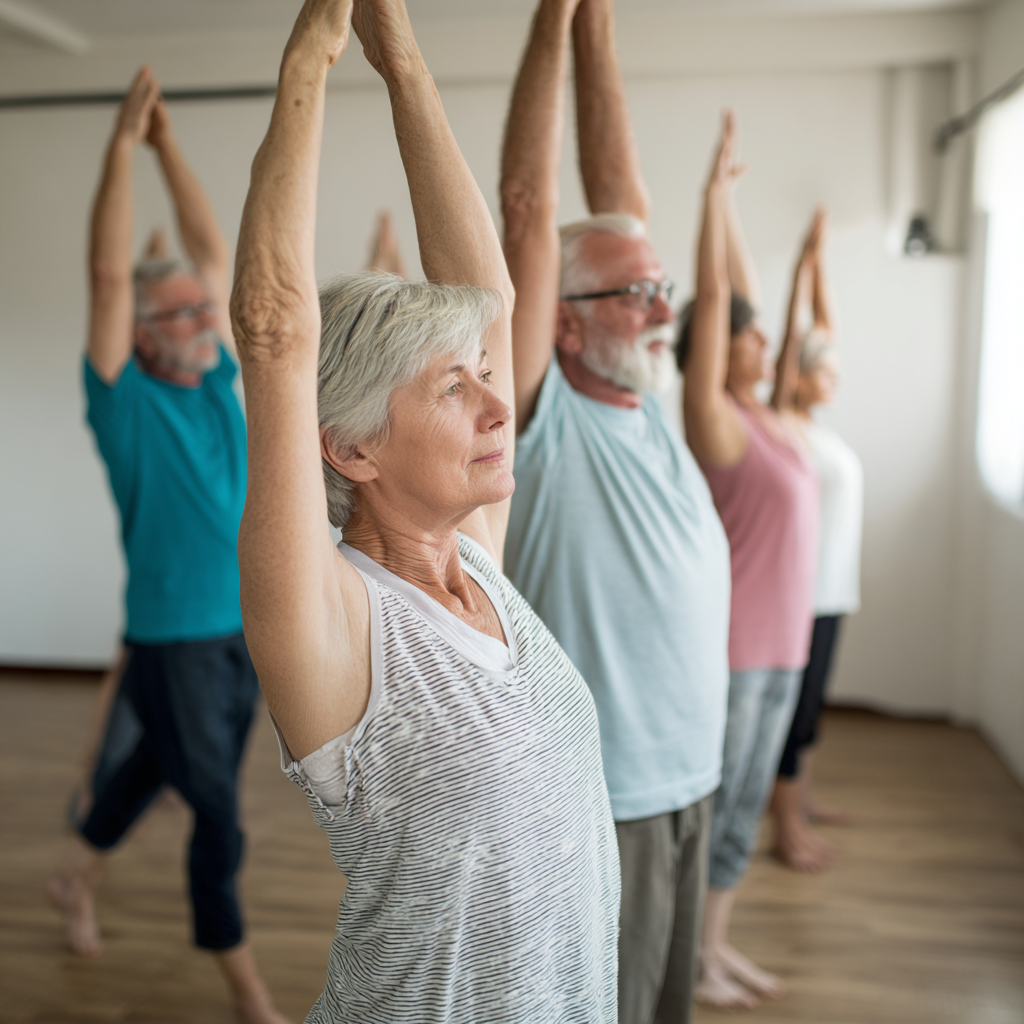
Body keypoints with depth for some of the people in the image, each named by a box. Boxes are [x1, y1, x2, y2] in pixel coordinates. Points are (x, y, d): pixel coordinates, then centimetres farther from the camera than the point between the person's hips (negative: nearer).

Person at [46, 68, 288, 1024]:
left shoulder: (217, 381, 3)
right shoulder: (127, 400, -11)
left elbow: (212, 250, 4)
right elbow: (109, 275, -19)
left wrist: (168, 144, 3)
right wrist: (125, 140, -17)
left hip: (245, 629, 6)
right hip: (174, 639, -6)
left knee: (156, 765, 25)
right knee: (218, 814, 4)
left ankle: (76, 875, 50)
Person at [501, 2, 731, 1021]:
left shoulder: (650, 410, 4)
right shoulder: (543, 424, -14)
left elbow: (619, 202, 1)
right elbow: (527, 210, -21)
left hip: (687, 786, 7)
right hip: (593, 807, -7)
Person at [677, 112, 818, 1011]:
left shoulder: (759, 415, 8)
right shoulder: (711, 415, -12)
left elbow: (740, 290, 11)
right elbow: (711, 296, -15)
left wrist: (730, 197, 13)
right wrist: (716, 189, -10)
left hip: (779, 644, 8)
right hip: (729, 646, -8)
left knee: (745, 807, 16)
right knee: (710, 806, 4)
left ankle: (718, 943, 30)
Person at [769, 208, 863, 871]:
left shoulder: (811, 424, 9)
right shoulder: (783, 424, -13)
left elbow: (821, 326, 11)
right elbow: (795, 334, -19)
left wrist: (820, 264, 8)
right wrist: (808, 261, -19)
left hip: (831, 587, 9)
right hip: (803, 589, -9)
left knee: (812, 699, 18)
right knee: (797, 701, -2)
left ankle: (799, 798, 33)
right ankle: (788, 830, 8)